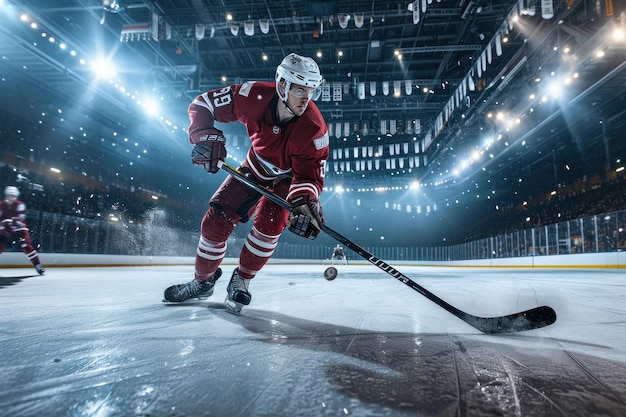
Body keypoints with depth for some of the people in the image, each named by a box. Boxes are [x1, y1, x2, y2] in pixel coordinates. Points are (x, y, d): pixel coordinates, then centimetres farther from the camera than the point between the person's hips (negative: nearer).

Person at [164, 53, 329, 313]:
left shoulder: (313, 128, -31)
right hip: (254, 168, 2)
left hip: (288, 177, -2)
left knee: (270, 223, -26)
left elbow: (311, 174, -27)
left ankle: (240, 282, 1)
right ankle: (203, 281, 22)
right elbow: (203, 104, -15)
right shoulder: (255, 96, -27)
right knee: (216, 221, -4)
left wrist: (305, 201, -46)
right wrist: (204, 136, -31)